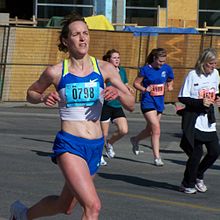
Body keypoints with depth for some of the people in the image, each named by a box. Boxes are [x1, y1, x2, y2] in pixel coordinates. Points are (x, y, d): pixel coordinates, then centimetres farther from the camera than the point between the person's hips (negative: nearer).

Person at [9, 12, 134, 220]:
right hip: (69, 145, -5)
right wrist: (43, 98, -7)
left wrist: (119, 93, -17)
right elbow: (30, 93, 15)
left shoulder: (104, 68, 2)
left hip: (95, 147, 5)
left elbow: (131, 105, 4)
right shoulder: (56, 72, -3)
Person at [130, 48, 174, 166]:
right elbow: (136, 83, -1)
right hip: (148, 102, -6)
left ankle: (135, 140, 46)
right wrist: (145, 89, -19)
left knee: (150, 130, 16)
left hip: (159, 102, 6)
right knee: (156, 129, -15)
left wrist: (169, 86, -1)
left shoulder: (166, 68, 2)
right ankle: (157, 158, -11)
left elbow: (170, 80, 20)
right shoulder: (145, 69, -9)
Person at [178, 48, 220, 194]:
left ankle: (198, 176, 28)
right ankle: (187, 184, 10)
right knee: (197, 152, -7)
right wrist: (200, 102, -20)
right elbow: (182, 98, -11)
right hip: (194, 120, -6)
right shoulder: (193, 75, -11)